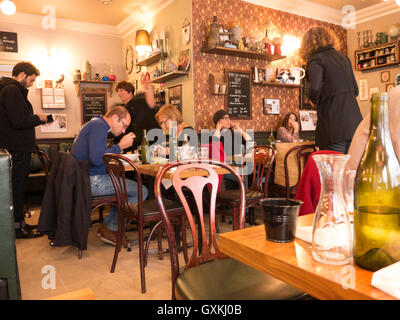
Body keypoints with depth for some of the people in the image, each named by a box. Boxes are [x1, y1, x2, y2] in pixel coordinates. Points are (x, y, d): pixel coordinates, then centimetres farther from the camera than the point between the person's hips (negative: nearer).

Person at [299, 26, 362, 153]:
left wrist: (314, 101, -2)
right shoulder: (343, 57, 17)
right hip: (354, 123, 7)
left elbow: (315, 87, -21)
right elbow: (355, 90, 19)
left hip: (334, 126, -7)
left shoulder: (316, 60, -4)